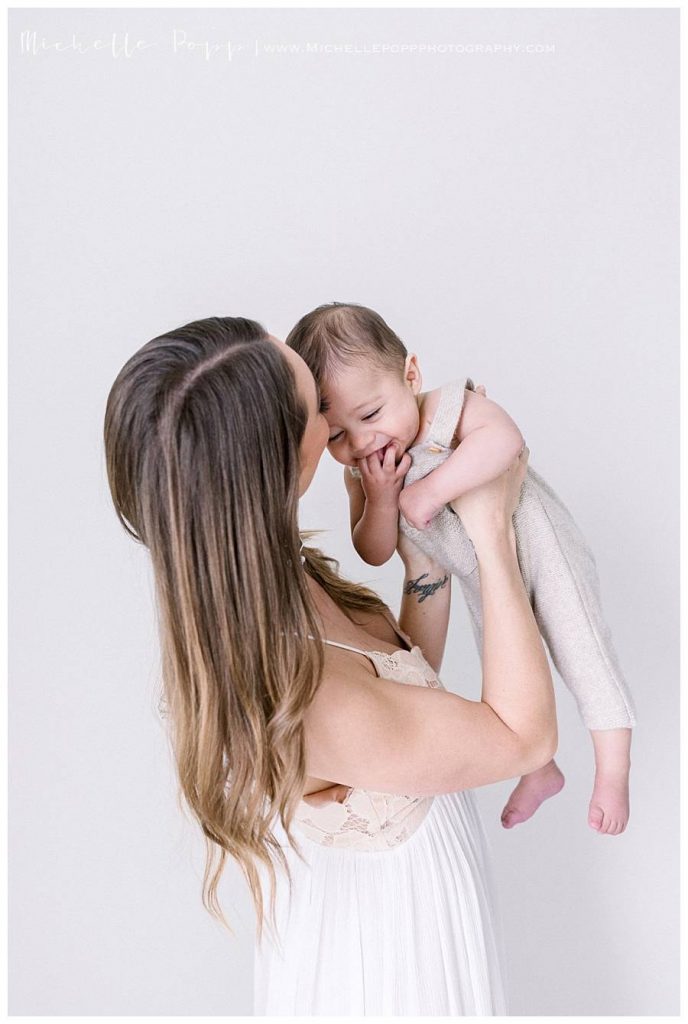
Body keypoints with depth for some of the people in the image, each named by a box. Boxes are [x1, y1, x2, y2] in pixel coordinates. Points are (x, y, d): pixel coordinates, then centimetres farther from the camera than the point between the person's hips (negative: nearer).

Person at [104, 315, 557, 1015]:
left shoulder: (280, 579, -14)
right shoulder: (294, 697, -40)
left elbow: (412, 681, 0)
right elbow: (525, 735, -26)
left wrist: (425, 557, -13)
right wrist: (492, 535, -23)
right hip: (393, 962, -7)